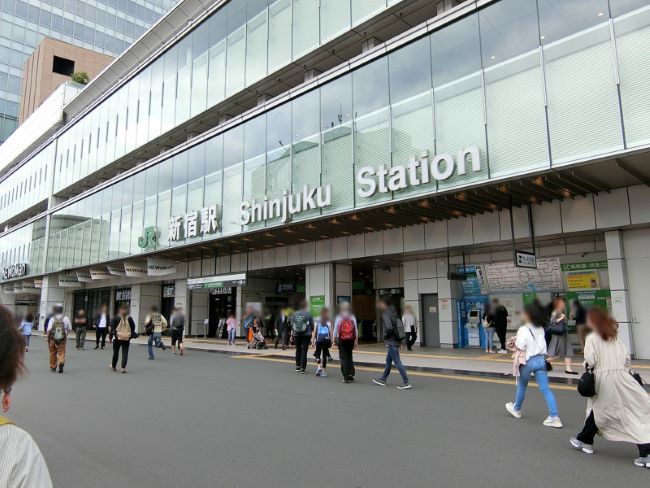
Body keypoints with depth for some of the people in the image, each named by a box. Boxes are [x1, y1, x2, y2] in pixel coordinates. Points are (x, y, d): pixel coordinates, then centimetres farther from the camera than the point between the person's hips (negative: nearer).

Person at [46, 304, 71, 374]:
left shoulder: (52, 319, -6)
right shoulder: (66, 318, -2)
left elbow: (49, 330, -13)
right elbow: (69, 329, 4)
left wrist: (48, 338, -1)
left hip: (53, 339, 0)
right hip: (62, 339, 0)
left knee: (53, 353, 15)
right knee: (61, 352, 3)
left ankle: (53, 367, 26)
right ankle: (61, 363, -24)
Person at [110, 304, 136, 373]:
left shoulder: (116, 318, -5)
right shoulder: (129, 318, 1)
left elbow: (112, 328, -4)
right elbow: (133, 328, 7)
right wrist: (131, 336, 19)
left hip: (117, 338, -1)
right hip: (127, 339, 1)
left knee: (115, 352, 15)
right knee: (125, 353, 2)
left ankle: (113, 366, 28)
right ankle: (123, 367, -6)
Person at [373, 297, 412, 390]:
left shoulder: (386, 314, -15)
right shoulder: (393, 313, 12)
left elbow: (389, 328, -28)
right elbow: (399, 326, 15)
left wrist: (386, 337, -9)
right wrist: (400, 341, 17)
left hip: (391, 342, -10)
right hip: (396, 340, 10)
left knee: (397, 362, -5)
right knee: (388, 361, 19)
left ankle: (406, 383, -3)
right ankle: (383, 379, 31)